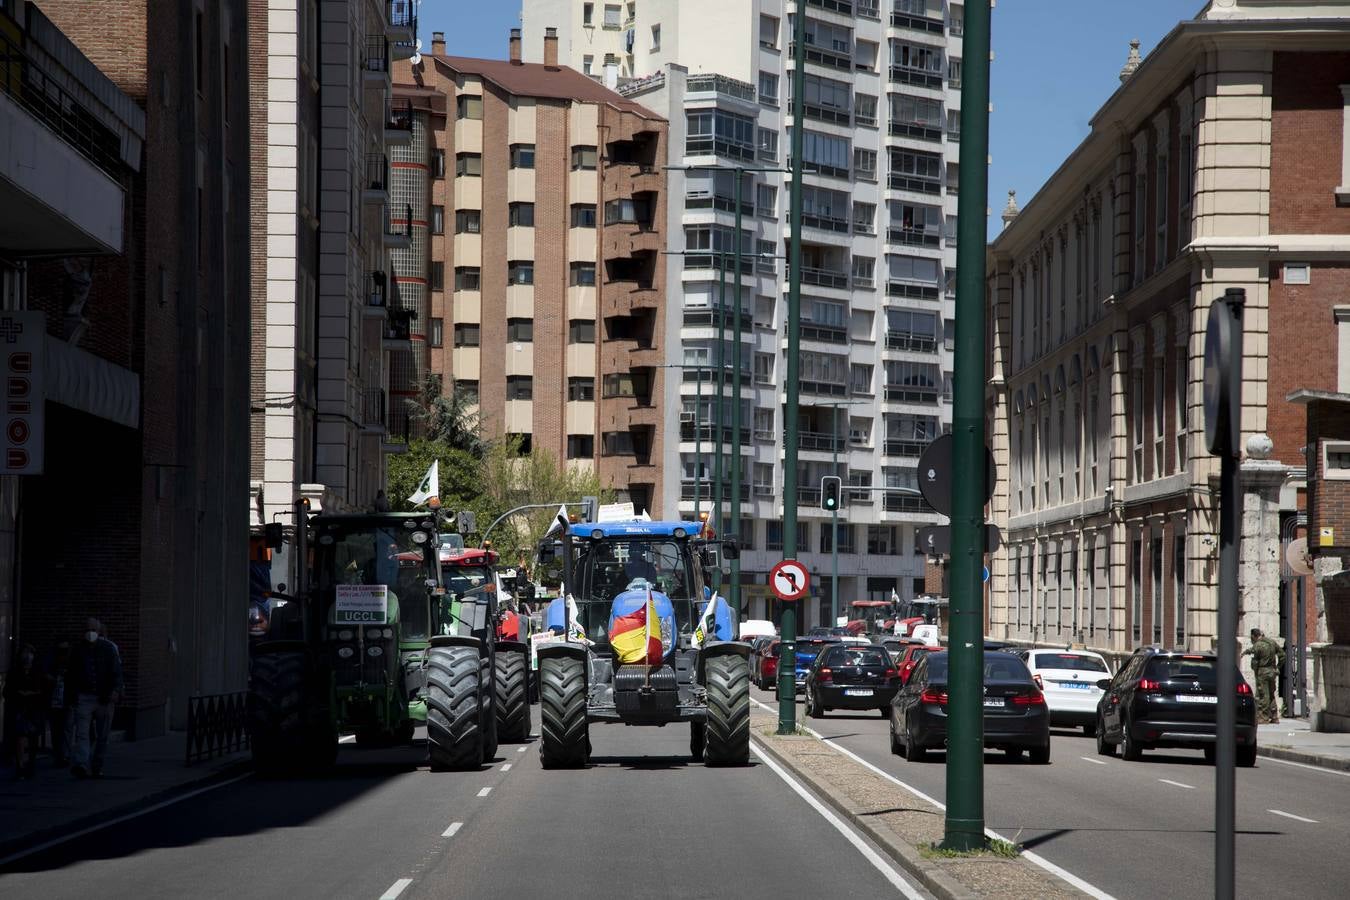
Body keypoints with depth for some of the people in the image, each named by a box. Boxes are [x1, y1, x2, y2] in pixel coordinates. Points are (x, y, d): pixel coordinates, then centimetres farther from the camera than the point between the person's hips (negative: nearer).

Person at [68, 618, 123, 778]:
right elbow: (72, 675, 17)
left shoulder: (109, 648, 1)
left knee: (102, 736, 7)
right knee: (82, 733, -15)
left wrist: (116, 690, -23)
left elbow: (116, 672, -8)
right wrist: (72, 696, 17)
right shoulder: (78, 650, 8)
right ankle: (80, 765, -28)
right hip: (83, 697, 0)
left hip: (105, 698, 0)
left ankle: (97, 767, 19)